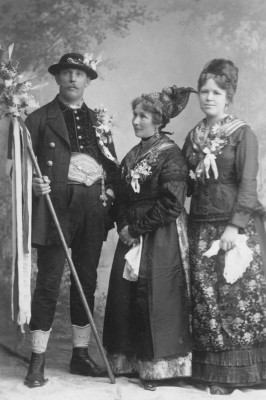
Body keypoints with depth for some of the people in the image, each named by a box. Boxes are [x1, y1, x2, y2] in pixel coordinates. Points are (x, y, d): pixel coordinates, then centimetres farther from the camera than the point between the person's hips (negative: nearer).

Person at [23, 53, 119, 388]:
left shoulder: (97, 121, 16)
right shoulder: (40, 118, 3)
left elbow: (112, 166, 20)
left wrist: (110, 190, 3)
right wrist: (34, 182, -19)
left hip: (93, 208, 5)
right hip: (55, 205, -4)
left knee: (86, 281, 9)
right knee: (48, 281, -4)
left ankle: (81, 354, 21)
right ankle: (37, 361, 4)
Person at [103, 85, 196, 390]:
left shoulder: (171, 155, -10)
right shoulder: (132, 156, 13)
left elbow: (172, 205, -17)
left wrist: (137, 228, -12)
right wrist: (123, 225, 0)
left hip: (160, 241, -7)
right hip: (131, 237, 7)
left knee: (154, 301, -2)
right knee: (125, 298, 7)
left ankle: (155, 367, 11)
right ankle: (130, 362, 20)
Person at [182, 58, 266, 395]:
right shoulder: (193, 137, 13)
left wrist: (235, 225, -17)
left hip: (237, 225, -5)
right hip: (201, 226, 5)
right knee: (207, 298, 3)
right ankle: (218, 374, 13)